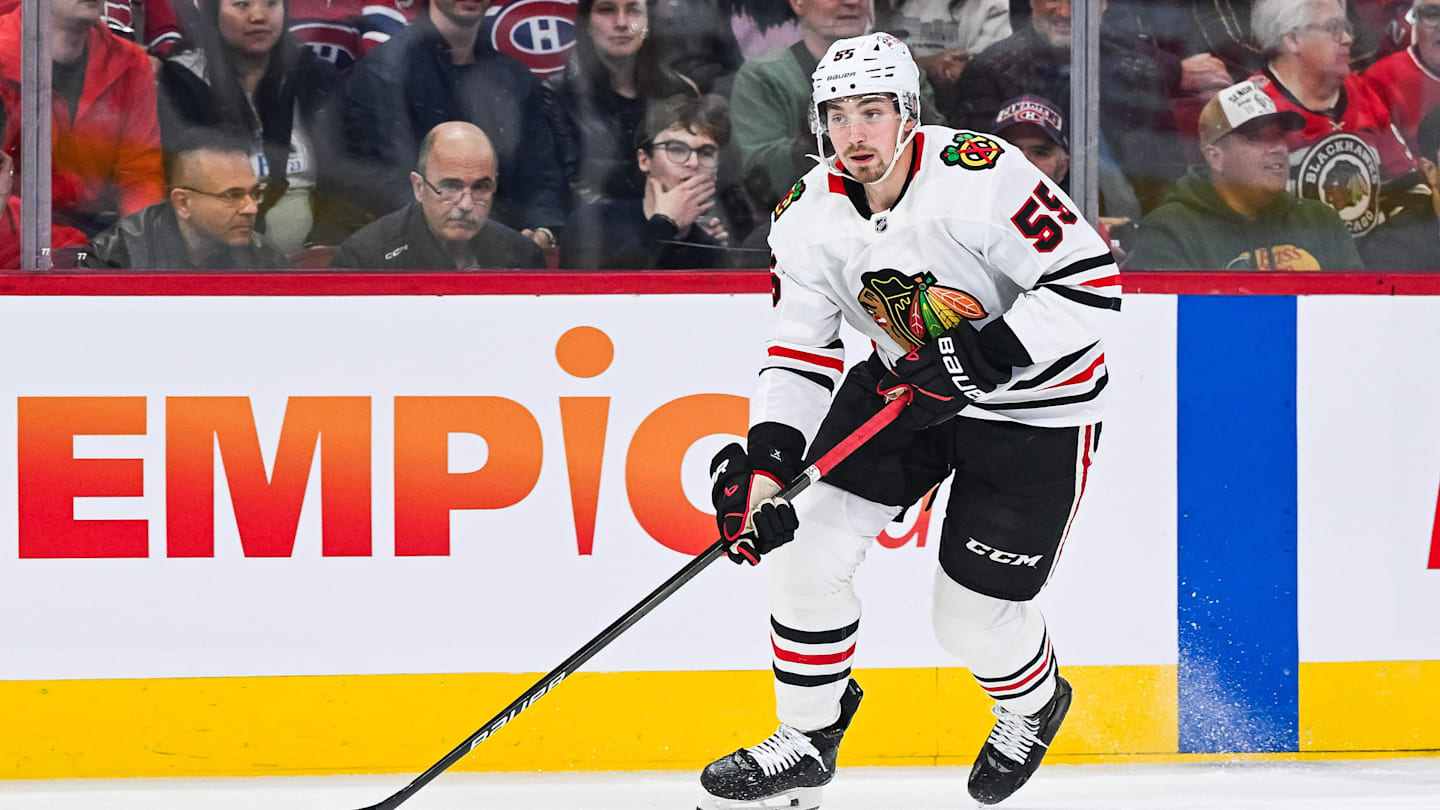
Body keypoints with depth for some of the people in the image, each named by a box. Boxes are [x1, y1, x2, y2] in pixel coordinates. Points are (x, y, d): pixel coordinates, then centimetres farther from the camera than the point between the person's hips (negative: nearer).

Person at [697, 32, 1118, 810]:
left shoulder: (980, 177, -29)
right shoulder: (810, 215, -10)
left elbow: (1092, 285, -27)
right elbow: (800, 351, -5)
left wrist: (987, 355, -33)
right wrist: (766, 460, -19)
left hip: (1034, 403, -6)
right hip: (907, 381, 6)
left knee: (972, 614, -1)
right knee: (807, 547, -5)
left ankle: (1034, 703, 34)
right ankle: (807, 740, 13)